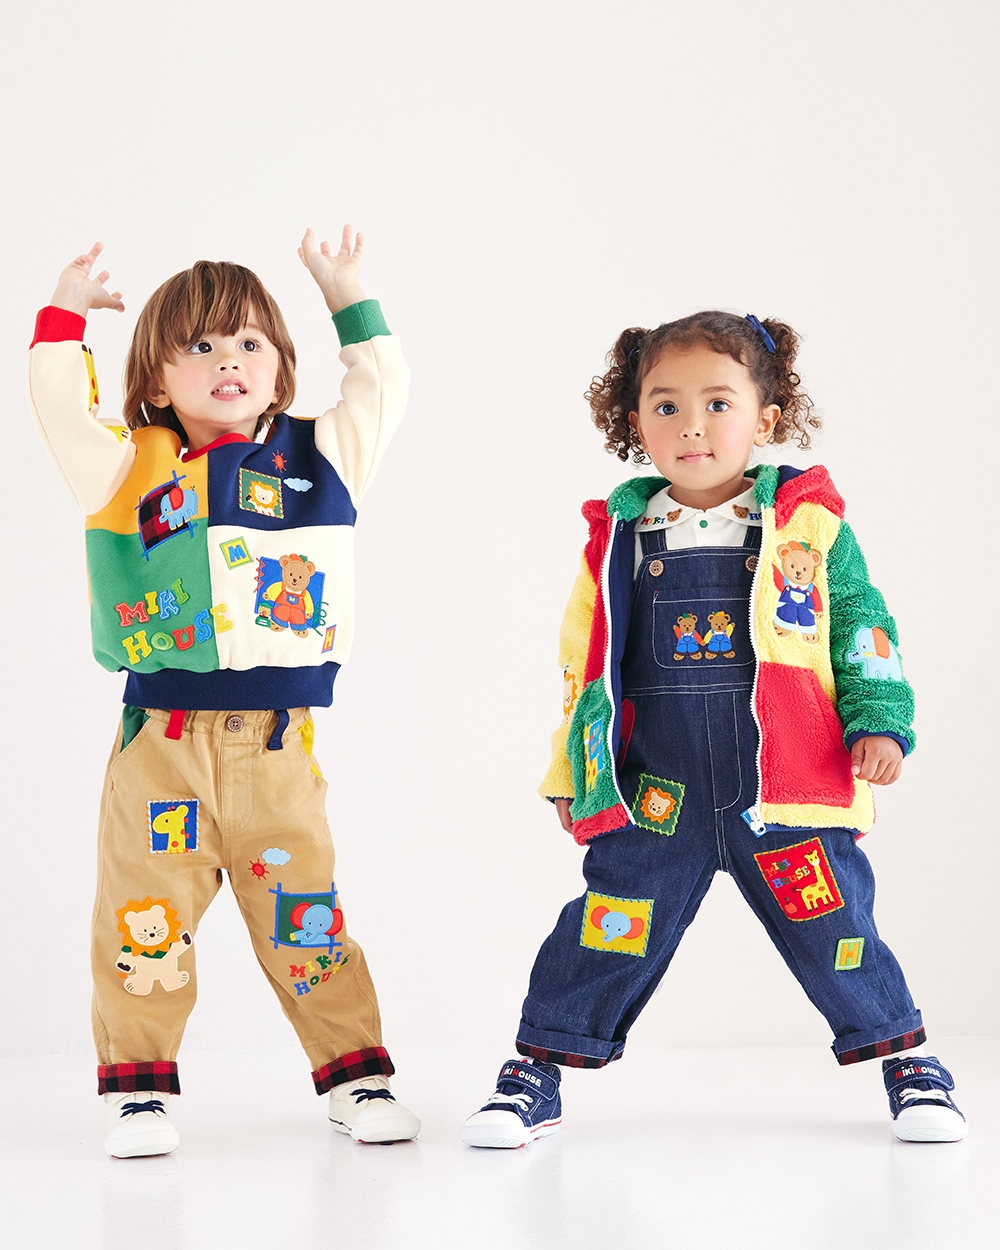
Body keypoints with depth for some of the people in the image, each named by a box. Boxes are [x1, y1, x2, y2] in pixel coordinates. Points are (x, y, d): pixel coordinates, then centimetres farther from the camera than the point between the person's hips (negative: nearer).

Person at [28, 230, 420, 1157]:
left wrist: (349, 301, 17)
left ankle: (355, 1074, 18)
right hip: (161, 741, -1)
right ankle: (138, 1087, 13)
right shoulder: (133, 470, 2)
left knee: (304, 914, 8)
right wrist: (63, 317, -1)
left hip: (277, 742, 1)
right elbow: (62, 414, -8)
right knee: (147, 915, 2)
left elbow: (384, 390, 16)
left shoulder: (319, 458, 9)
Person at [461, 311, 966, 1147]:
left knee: (833, 930, 5)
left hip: (788, 789, -1)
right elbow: (586, 664, 12)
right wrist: (572, 774, 13)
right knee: (608, 933, -1)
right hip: (655, 794, 1)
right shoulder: (620, 540, 5)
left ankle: (906, 1058, 24)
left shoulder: (810, 525, 2)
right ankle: (540, 1069, 13)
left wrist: (879, 723, -4)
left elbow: (861, 627, 7)